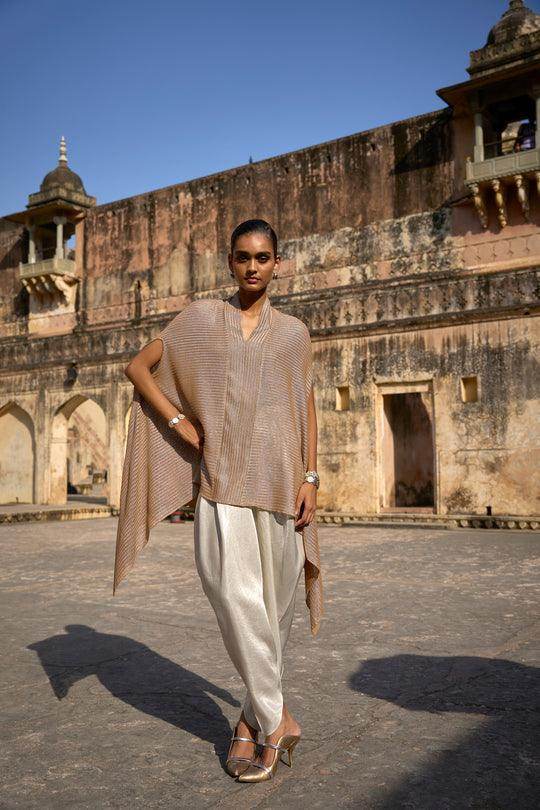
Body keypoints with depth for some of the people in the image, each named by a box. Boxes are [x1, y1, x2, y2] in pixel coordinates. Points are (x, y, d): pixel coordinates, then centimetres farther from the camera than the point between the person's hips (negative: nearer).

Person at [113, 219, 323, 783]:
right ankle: (276, 720, 2)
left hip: (277, 477, 2)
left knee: (274, 600, 6)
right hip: (220, 476, -1)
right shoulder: (200, 317, 8)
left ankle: (253, 717, 25)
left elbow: (307, 409, 11)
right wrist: (179, 423, 0)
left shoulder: (293, 331, 11)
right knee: (233, 592, -13)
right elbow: (138, 367, 11)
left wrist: (310, 478, 2)